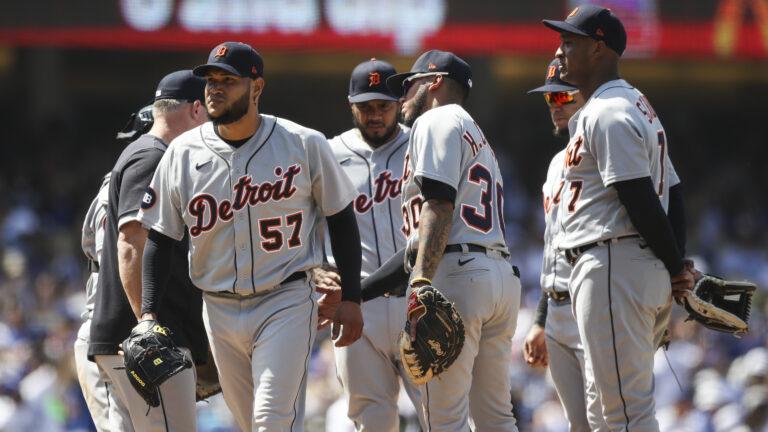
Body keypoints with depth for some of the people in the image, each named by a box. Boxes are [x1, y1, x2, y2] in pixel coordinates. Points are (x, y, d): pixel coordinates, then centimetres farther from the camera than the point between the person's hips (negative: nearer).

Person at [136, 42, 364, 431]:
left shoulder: (304, 145, -4)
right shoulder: (183, 154, 1)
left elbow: (341, 220, 5)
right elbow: (159, 238, 6)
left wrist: (350, 299, 1)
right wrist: (149, 314, -4)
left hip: (286, 304, -3)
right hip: (219, 309, 3)